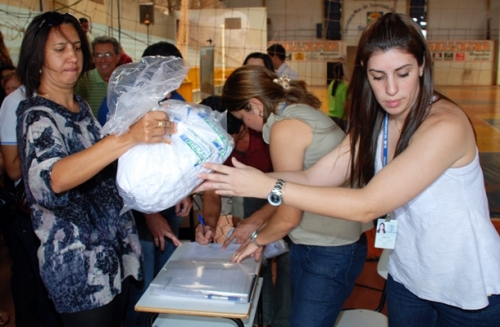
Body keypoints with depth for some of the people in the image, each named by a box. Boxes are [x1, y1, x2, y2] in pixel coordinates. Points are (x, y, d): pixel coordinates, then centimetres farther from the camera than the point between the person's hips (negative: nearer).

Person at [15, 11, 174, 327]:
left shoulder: (81, 106, 7)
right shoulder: (37, 117, -17)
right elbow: (51, 179, -38)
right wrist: (128, 138, -50)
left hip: (114, 253, 8)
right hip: (78, 264, -7)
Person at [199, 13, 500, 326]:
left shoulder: (445, 125, -27)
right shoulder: (374, 123, -3)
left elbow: (368, 205, -33)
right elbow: (313, 177, -11)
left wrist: (267, 187, -36)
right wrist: (248, 178, -25)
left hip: (471, 291, -5)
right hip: (408, 278, 5)